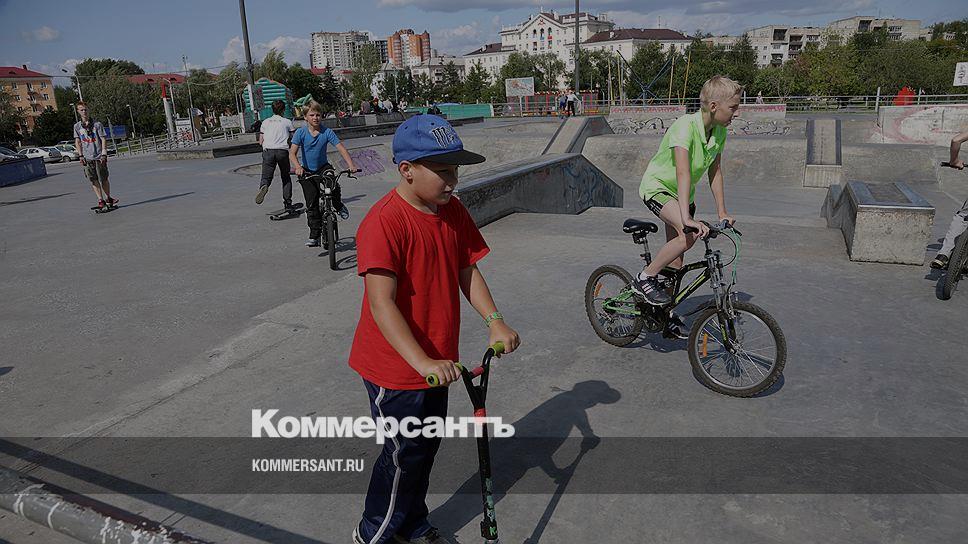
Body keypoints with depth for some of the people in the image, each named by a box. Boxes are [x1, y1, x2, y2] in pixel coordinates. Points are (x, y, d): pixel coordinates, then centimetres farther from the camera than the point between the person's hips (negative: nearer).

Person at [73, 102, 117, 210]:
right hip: (87, 158, 3)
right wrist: (81, 155, 1)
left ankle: (108, 198, 19)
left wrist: (104, 154, -10)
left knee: (103, 179, 1)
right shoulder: (77, 126, 8)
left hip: (99, 157, -2)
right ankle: (100, 200, 4)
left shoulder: (97, 124, 0)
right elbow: (77, 142, 10)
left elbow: (103, 140, -2)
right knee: (93, 180, 1)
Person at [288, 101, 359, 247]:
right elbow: (292, 153, -22)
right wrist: (298, 167, -43)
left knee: (334, 188, -29)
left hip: (323, 167, 0)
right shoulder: (301, 132, -14)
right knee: (312, 204, -3)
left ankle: (338, 205, 7)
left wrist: (351, 165, -34)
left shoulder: (327, 132, -12)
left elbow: (341, 148, -19)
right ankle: (314, 235, 7)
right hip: (307, 171, 0)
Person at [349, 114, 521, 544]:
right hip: (395, 366, -7)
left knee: (426, 446, 22)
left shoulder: (453, 211, 0)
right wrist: (422, 361, -37)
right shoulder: (384, 222, -25)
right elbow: (381, 303, -30)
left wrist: (493, 321, -8)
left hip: (436, 359, 7)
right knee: (405, 454, 8)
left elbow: (467, 271, 6)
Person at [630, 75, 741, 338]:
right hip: (657, 186, -7)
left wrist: (722, 212, 1)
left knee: (676, 258, 8)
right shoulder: (685, 126, -29)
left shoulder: (719, 132, -6)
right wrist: (686, 217, -49)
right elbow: (683, 172, -40)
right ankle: (645, 279, -14)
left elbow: (715, 171, 3)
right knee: (690, 234, -32)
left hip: (682, 193, 8)